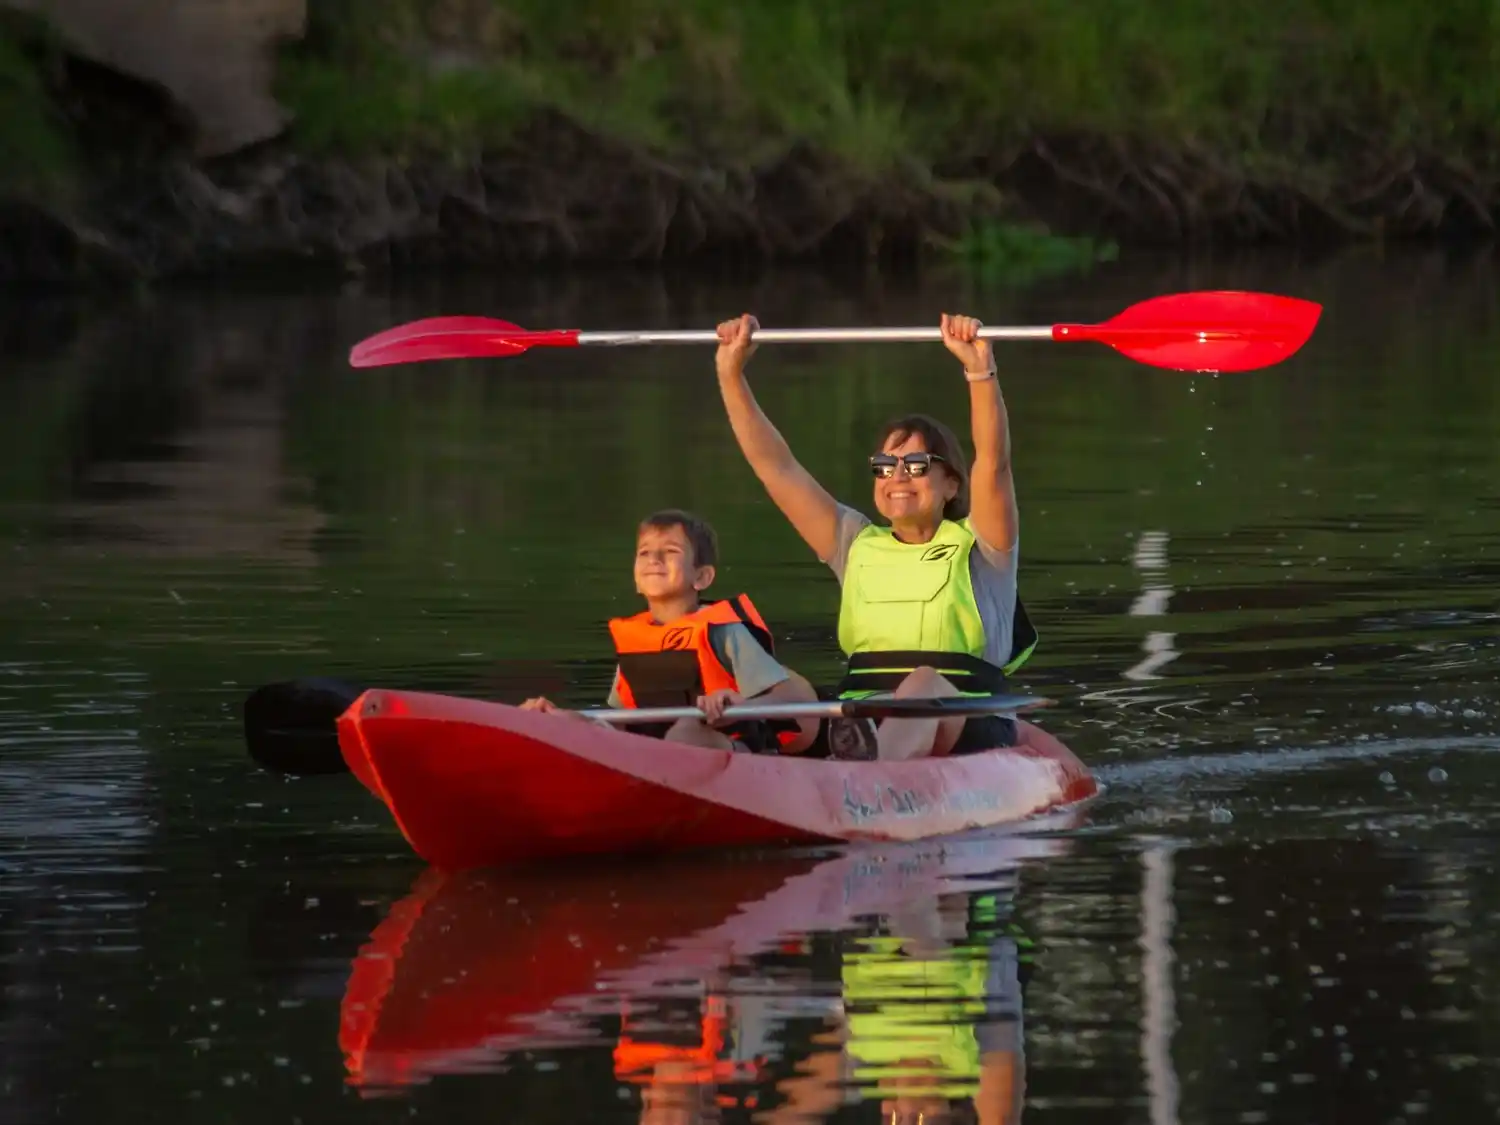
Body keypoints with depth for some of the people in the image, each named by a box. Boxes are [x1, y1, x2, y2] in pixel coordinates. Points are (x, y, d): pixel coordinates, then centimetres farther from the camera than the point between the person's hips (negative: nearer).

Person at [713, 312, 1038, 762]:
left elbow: (993, 461, -7)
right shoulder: (858, 547, 22)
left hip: (970, 730, -5)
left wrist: (980, 370, -23)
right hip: (862, 725, 5)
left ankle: (872, 765, -70)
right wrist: (731, 375, 7)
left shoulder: (977, 549, 11)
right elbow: (776, 467, 16)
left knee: (925, 684, -38)